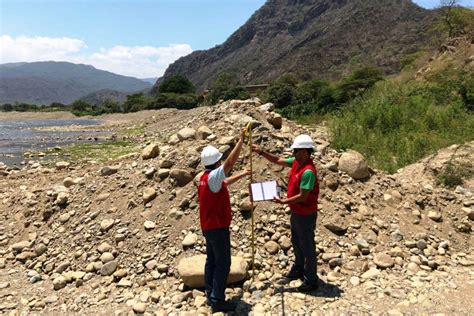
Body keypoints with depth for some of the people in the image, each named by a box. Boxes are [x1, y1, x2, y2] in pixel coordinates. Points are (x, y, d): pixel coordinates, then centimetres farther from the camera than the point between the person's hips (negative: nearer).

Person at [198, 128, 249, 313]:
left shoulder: (206, 177, 8)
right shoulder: (212, 177, -22)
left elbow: (225, 182, 25)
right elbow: (230, 162, -29)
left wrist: (241, 175, 30)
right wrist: (241, 140, -23)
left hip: (209, 227, 10)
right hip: (218, 228, -10)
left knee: (212, 261, 17)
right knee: (223, 264, -2)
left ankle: (211, 294, 27)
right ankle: (217, 301, 4)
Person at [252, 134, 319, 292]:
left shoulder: (308, 171, -29)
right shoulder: (296, 162, -1)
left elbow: (302, 196, -29)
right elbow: (278, 160, 9)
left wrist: (284, 201, -23)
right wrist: (261, 152, -2)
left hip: (306, 215, -10)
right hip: (296, 212, 10)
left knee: (307, 246, 4)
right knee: (296, 242, 24)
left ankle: (311, 280, 19)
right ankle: (298, 270, 44)